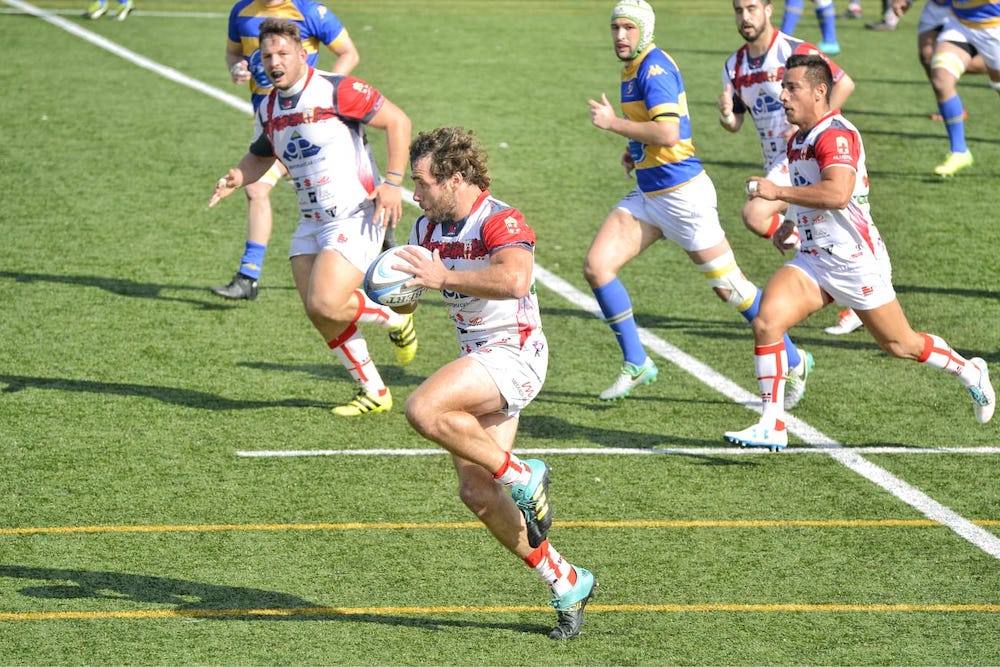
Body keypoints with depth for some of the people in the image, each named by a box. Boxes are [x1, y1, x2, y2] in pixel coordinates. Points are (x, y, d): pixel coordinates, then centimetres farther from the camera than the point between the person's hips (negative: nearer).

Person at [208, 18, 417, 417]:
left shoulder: (336, 91, -13)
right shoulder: (268, 110, 8)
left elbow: (397, 121, -11)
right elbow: (260, 157, 25)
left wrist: (393, 183, -17)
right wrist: (236, 178, 2)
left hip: (355, 218, -7)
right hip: (311, 223, 7)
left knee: (326, 304, -19)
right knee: (318, 314, 2)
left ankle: (396, 319, 10)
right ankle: (374, 394, 17)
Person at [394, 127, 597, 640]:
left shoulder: (501, 222, -16)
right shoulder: (427, 229, 10)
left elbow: (514, 279, -36)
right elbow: (403, 297, 19)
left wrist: (444, 277, -32)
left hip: (514, 352, -9)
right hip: (477, 358, 9)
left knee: (423, 410, -29)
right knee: (475, 491, 4)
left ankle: (522, 475, -12)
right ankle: (565, 583, 14)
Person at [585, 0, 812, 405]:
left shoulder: (655, 68, -18)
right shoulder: (633, 69, 12)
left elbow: (668, 132, -29)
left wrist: (613, 123, -20)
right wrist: (634, 150, 11)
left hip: (681, 194, -9)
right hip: (647, 195, 9)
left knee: (728, 286, 0)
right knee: (596, 267, -4)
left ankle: (793, 362, 15)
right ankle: (636, 364, 6)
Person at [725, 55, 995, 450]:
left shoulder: (836, 134, -19)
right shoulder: (797, 141, 11)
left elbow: (837, 194, -35)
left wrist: (778, 192, -33)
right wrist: (791, 222, 17)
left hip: (855, 259, -8)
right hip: (813, 259, 8)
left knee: (901, 345, 7)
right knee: (766, 323, -14)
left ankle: (970, 372, 34)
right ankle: (772, 426, -11)